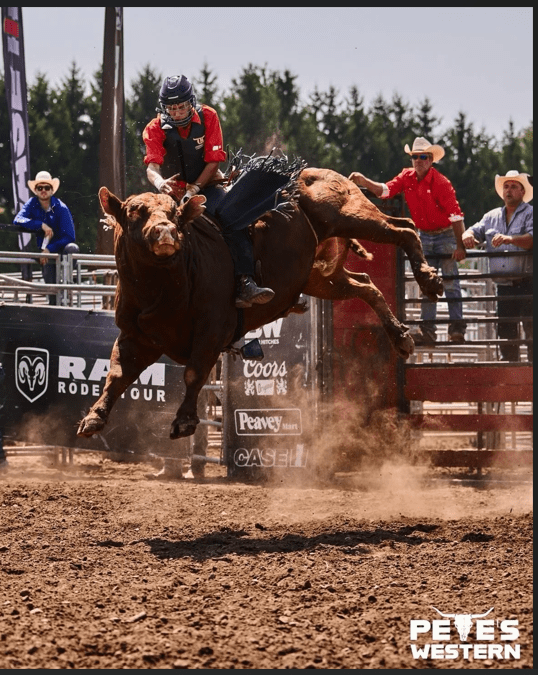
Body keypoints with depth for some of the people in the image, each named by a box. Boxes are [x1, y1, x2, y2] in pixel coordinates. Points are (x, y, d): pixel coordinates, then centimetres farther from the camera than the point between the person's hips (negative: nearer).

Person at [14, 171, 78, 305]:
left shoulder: (61, 208, -13)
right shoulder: (32, 204, -2)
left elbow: (69, 237, -16)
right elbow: (17, 220, -16)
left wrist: (49, 249, -24)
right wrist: (41, 225, -27)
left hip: (61, 247, -2)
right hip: (45, 251, 2)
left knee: (72, 249, -38)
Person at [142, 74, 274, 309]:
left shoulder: (208, 117, -3)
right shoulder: (155, 129, -4)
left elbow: (213, 161, -6)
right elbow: (152, 166, -18)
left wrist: (194, 189, -19)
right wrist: (160, 183, -42)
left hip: (207, 186, -1)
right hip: (173, 192, 2)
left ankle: (245, 284, -39)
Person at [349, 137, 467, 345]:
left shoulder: (441, 183, -18)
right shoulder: (407, 177, -1)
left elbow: (455, 214, -19)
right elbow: (385, 190, -3)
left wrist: (460, 245, -23)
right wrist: (364, 182, -22)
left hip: (445, 235, -6)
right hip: (424, 236, 6)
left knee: (450, 282, -6)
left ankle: (457, 329, -4)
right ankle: (427, 330, 8)